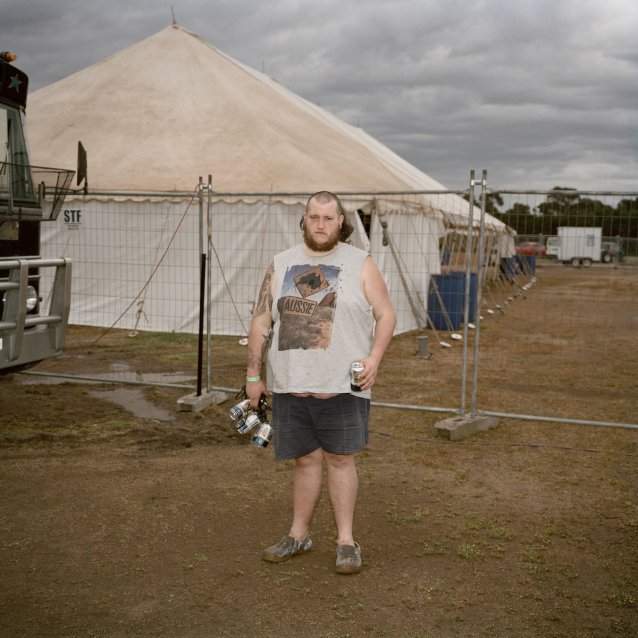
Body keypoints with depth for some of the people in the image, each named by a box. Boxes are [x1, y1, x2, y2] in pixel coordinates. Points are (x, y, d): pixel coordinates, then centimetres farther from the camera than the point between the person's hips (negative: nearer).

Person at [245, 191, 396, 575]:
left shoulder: (360, 264, 2)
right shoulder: (281, 265, 9)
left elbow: (386, 315, 2)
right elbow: (261, 322, 11)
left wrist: (374, 357, -13)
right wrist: (254, 375, 9)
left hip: (343, 385, -2)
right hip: (290, 384, 3)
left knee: (340, 458, 3)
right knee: (306, 459, 11)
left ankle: (347, 541, 14)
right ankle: (299, 535, 25)